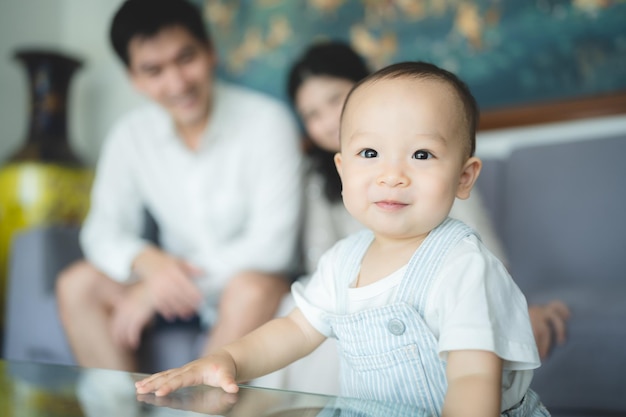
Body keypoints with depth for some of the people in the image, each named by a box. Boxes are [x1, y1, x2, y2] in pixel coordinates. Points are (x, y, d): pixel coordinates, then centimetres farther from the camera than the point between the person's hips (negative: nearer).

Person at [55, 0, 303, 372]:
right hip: (175, 285, 4)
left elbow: (272, 244, -22)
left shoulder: (267, 121, -18)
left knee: (253, 288, -36)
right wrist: (147, 262, -24)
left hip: (252, 284, -4)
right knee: (78, 284, -15)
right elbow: (104, 228, 0)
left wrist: (169, 282, -23)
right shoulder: (132, 136, -3)